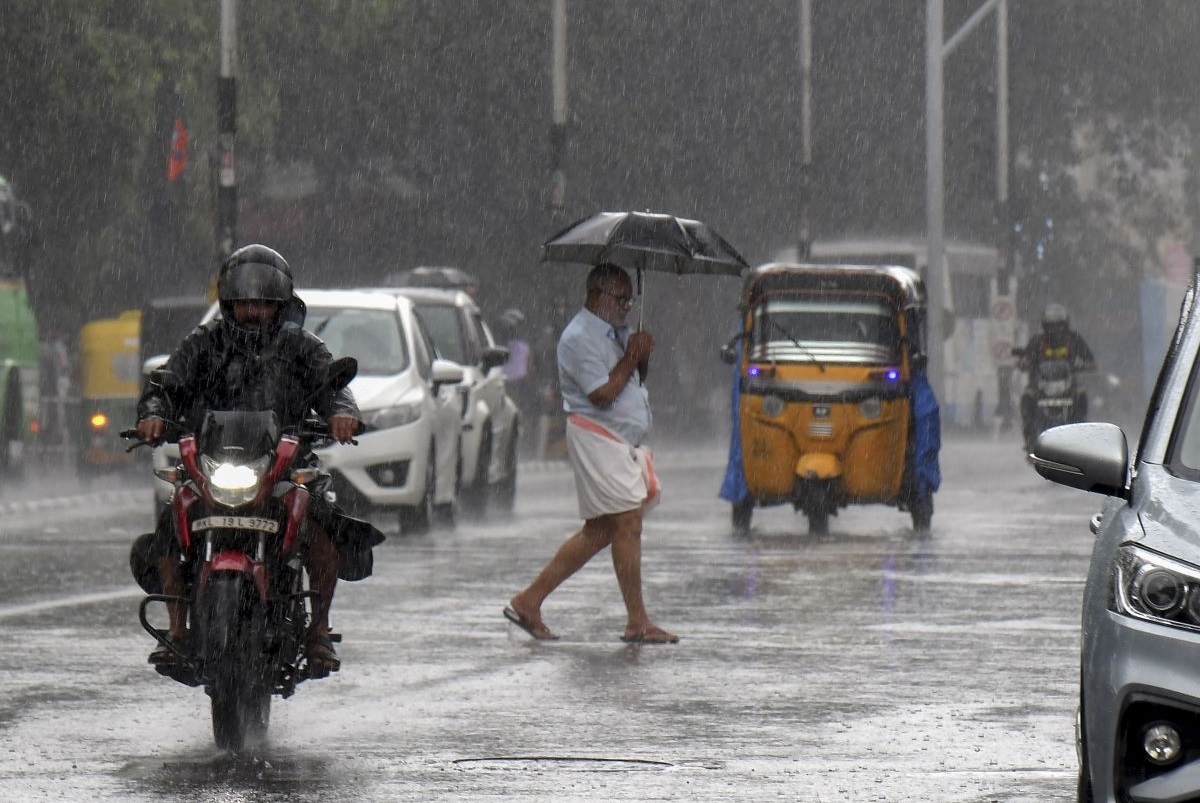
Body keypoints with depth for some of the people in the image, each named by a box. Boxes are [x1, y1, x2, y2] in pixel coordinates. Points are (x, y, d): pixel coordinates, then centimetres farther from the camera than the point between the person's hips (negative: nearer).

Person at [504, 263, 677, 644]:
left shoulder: (616, 333, 18)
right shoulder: (580, 338, -13)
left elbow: (636, 380, 21)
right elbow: (603, 394, -21)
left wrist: (643, 357, 1)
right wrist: (631, 359, -12)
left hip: (622, 441, 10)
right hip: (596, 438, -10)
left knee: (598, 532, 9)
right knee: (627, 524, -10)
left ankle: (529, 601, 13)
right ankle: (637, 623, -7)